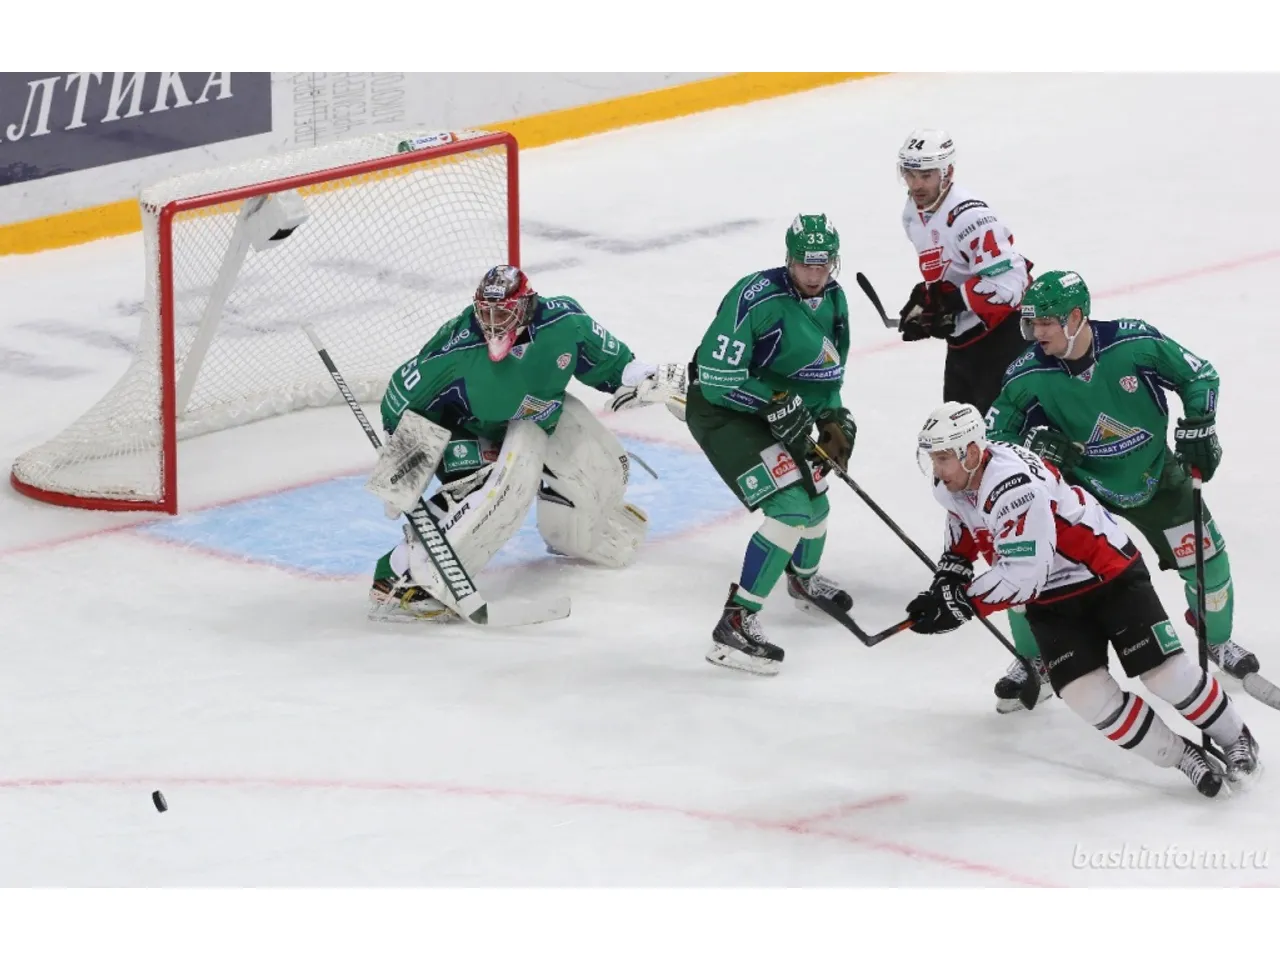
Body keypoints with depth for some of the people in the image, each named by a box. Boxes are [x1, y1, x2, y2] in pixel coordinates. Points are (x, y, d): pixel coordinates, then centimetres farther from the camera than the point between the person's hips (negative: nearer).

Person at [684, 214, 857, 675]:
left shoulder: (834, 301, 0)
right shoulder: (757, 297, -28)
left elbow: (828, 371, 15)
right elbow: (717, 376, -28)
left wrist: (833, 419, 0)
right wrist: (776, 404, -29)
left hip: (775, 412, 9)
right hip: (720, 412, -9)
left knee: (814, 500, 23)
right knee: (790, 508, -21)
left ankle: (804, 580, 57)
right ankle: (735, 624, -21)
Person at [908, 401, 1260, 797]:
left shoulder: (1014, 486, -34)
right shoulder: (953, 483, -6)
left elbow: (1022, 576, -36)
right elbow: (966, 533, 16)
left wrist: (960, 604, -32)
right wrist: (946, 580, 0)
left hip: (1109, 575, -7)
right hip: (1051, 599, 7)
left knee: (1166, 672, -8)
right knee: (1088, 697, -9)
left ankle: (1235, 739, 17)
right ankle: (1181, 756, 7)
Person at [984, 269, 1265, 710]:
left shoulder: (1135, 343, -27)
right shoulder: (1030, 375, -23)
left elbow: (1200, 376, -12)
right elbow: (993, 433, -11)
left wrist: (1197, 428, -19)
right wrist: (1033, 443, -29)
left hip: (1156, 475, 0)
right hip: (1079, 485, 0)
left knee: (1205, 557, 2)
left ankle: (1218, 641, 32)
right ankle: (1031, 660, 12)